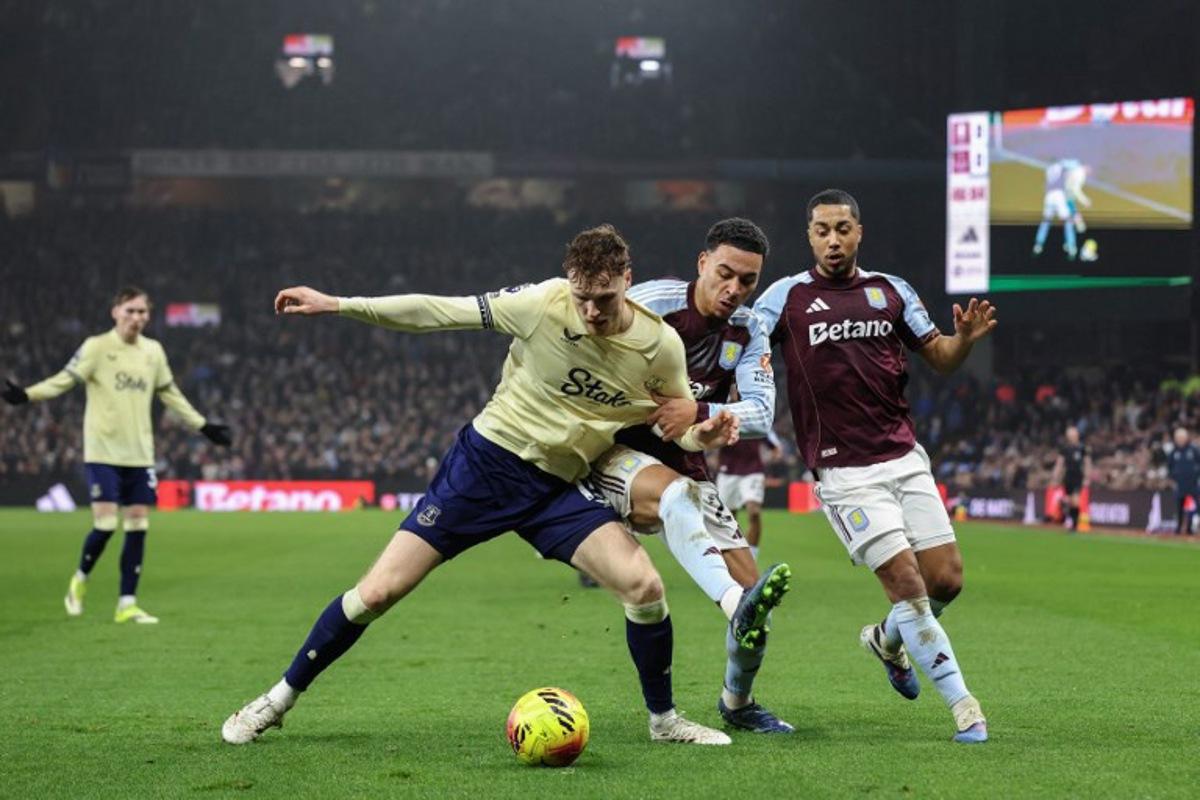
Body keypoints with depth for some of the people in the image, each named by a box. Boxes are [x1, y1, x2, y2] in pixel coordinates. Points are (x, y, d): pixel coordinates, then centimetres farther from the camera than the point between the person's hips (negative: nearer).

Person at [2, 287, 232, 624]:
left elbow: (170, 394, 20)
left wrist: (204, 426, 21)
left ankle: (127, 603, 9)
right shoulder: (97, 347, -6)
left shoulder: (154, 351, 8)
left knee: (138, 525, 2)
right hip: (103, 452, -5)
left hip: (140, 454, 5)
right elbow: (65, 379, -11)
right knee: (105, 523, -11)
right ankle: (80, 580, 17)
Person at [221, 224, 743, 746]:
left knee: (644, 586, -17)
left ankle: (663, 720, 8)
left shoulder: (661, 346, -10)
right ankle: (279, 699, 14)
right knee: (379, 591, -6)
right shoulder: (544, 303, -17)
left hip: (558, 489, 2)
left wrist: (702, 435, -19)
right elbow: (441, 312, -10)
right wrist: (335, 305, -10)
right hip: (485, 462, -2)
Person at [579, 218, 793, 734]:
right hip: (614, 454, -5)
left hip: (686, 465, 5)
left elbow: (761, 412, -12)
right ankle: (740, 609, -60)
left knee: (749, 584, -2)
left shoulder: (748, 334, 1)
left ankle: (737, 701, 23)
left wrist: (699, 413, -29)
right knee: (674, 493, -39)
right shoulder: (649, 303, -14)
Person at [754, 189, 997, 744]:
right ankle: (961, 703, -2)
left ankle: (888, 639, 32)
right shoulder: (787, 296, 0)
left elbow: (940, 359, 11)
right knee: (907, 583, -12)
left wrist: (966, 338, -11)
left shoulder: (891, 291, 10)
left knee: (946, 579, 0)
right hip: (844, 472, -4)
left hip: (905, 457, 4)